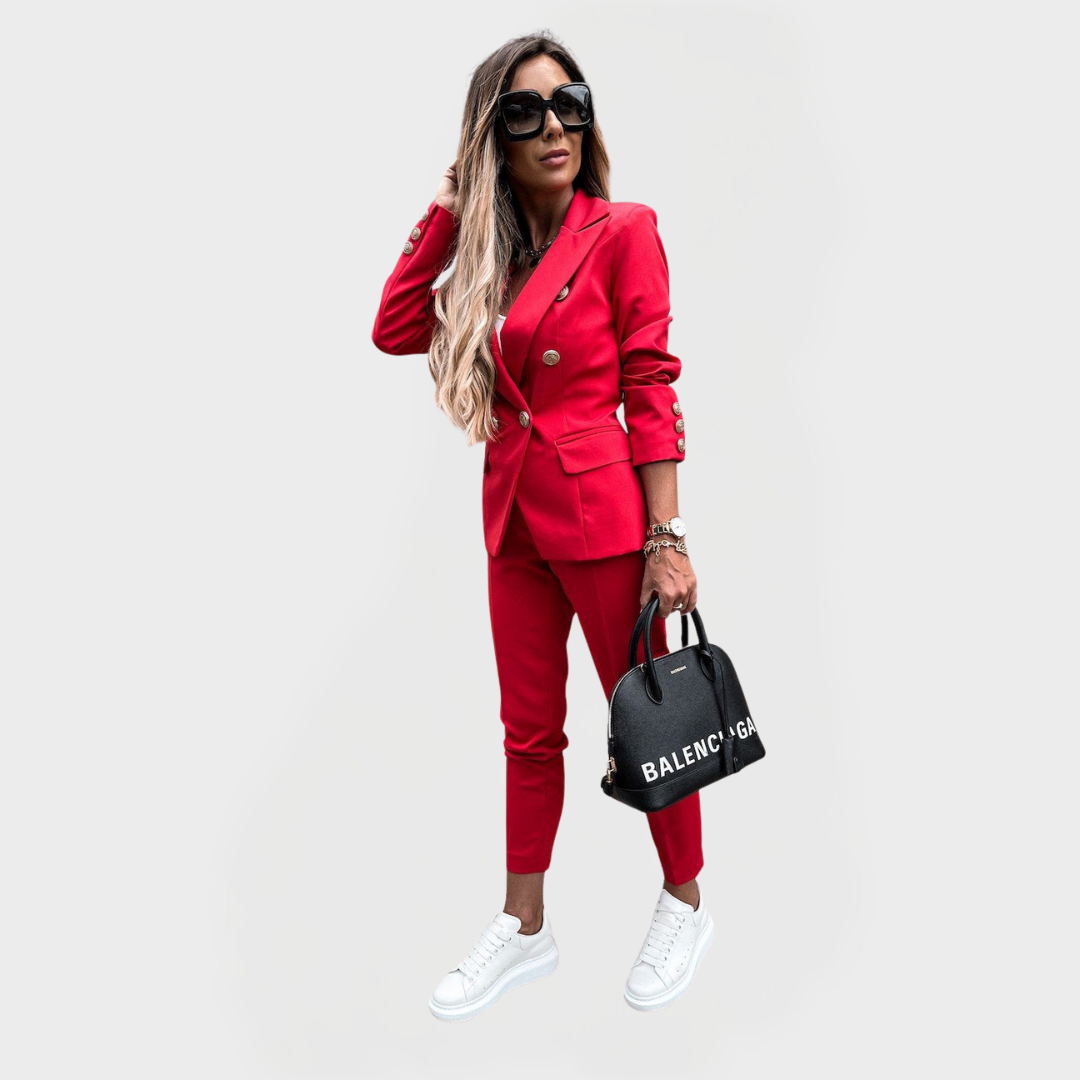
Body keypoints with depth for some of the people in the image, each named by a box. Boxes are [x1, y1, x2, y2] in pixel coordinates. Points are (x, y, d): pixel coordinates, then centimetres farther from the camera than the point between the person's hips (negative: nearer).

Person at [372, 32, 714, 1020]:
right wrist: (445, 213, 5)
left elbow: (652, 390, -10)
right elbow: (394, 331, 8)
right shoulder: (495, 253, 12)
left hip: (600, 511, -6)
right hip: (512, 516, 6)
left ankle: (685, 905, 28)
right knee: (529, 732, 14)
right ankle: (524, 928, 27)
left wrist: (666, 540, -14)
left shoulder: (622, 231, -6)